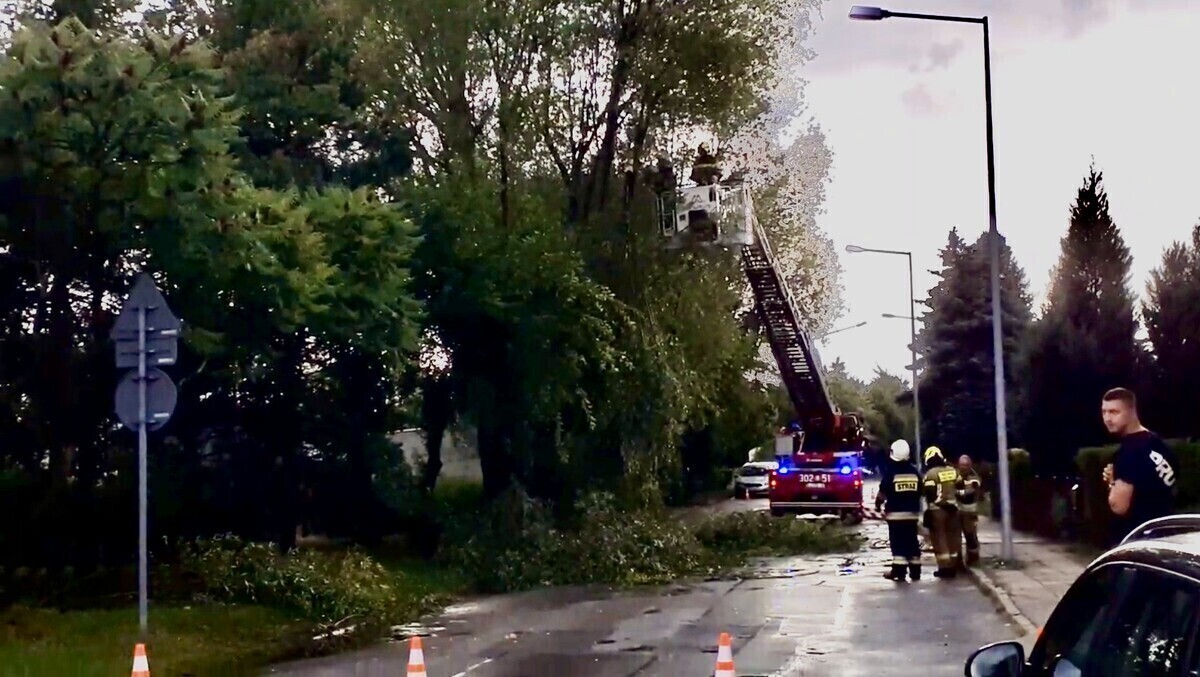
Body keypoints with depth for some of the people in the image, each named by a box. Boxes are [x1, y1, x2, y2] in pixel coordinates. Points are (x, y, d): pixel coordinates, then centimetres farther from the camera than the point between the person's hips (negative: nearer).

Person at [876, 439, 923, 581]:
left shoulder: (890, 472, -11)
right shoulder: (914, 471, 4)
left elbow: (883, 493, -9)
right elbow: (919, 492, 11)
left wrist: (877, 504, 10)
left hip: (895, 513, -5)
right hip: (912, 512, 5)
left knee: (898, 542, -3)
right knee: (912, 541, 10)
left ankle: (898, 571, -7)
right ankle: (915, 571, 12)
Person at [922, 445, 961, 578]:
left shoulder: (931, 473, -13)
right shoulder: (952, 470, 6)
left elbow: (930, 493, -16)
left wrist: (929, 509, -10)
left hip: (937, 509, -6)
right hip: (952, 507, 6)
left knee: (939, 538, 0)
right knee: (951, 537, 13)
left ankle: (945, 567, -3)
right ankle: (952, 567, 17)